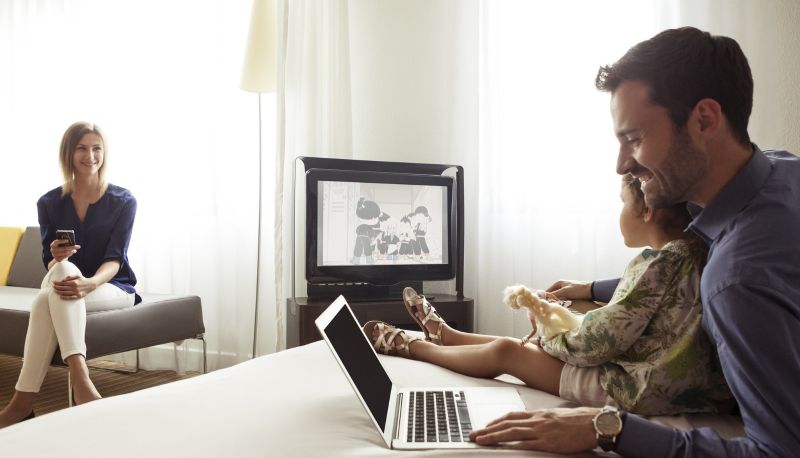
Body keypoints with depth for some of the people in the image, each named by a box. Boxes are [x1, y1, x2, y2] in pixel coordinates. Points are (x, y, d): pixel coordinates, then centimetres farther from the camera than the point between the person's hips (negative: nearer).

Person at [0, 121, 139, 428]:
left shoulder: (123, 201, -3)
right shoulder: (49, 203, 5)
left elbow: (114, 259, -11)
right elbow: (50, 263, 2)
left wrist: (90, 283, -34)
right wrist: (57, 258, -24)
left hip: (113, 288, -2)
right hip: (64, 287, 2)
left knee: (46, 300, -33)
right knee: (64, 269, -36)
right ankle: (80, 380, -46)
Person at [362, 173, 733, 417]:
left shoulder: (655, 264, -24)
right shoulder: (697, 252, 4)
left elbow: (598, 342, -20)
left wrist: (551, 339, -3)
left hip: (639, 390, -9)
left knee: (504, 352, 1)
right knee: (537, 342, 18)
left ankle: (410, 345, 21)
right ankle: (443, 333, 37)